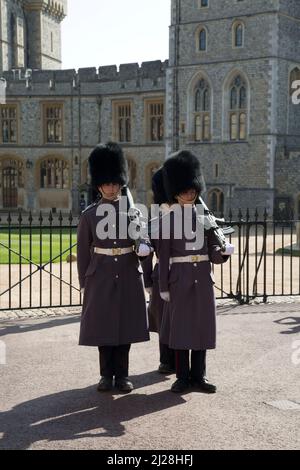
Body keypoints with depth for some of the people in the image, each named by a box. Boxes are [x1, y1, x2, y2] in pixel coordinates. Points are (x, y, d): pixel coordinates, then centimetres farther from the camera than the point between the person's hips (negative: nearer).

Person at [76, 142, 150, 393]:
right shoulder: (89, 214, 0)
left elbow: (142, 239, 11)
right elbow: (83, 250, 4)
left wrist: (144, 247, -9)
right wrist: (84, 282, 3)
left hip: (128, 274, 1)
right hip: (101, 275, -1)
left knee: (126, 324, 4)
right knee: (102, 324, 3)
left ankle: (122, 374, 16)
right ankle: (107, 375, 16)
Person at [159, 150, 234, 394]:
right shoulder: (168, 219, -1)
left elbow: (214, 254, 6)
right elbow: (164, 256, -1)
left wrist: (224, 252, -16)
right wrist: (163, 287, -5)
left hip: (203, 279, 3)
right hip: (180, 279, -3)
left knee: (203, 326, 6)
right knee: (180, 327, 3)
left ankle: (199, 376, 18)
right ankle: (182, 377, 14)